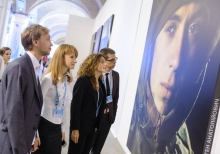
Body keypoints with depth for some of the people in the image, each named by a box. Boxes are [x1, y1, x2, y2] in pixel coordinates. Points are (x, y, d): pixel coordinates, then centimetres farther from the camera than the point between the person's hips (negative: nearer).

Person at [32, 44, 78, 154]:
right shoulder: (49, 78, -18)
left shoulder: (66, 79, 6)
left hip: (57, 127, 7)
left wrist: (63, 128, 12)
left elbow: (63, 106, 9)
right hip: (45, 126, -7)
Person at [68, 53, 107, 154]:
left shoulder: (100, 82, 5)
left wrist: (97, 125, 5)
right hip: (81, 126, -6)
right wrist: (75, 128, -18)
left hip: (92, 127, 7)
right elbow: (75, 105, -18)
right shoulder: (83, 80, -16)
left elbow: (100, 104, 7)